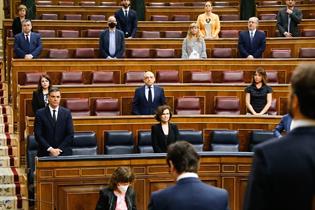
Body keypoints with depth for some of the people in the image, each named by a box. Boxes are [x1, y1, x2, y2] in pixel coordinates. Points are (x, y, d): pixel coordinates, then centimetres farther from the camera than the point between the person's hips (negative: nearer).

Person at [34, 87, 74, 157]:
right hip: (45, 153, -1)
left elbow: (70, 135, 3)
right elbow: (38, 135, -3)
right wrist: (50, 149, -12)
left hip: (63, 152, 1)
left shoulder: (66, 113, 7)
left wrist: (59, 149, -7)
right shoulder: (40, 113, 3)